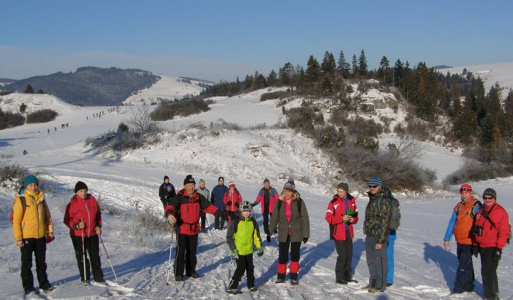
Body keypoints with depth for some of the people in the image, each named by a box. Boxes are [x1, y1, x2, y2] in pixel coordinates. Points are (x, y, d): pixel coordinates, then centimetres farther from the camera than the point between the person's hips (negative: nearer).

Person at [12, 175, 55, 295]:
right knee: (27, 263, 4)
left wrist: (50, 231, 9)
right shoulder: (20, 200, -8)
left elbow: (47, 216, 14)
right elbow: (16, 220, -9)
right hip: (26, 237, -4)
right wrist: (18, 238, -12)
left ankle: (44, 283, 25)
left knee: (41, 262, 14)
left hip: (41, 236, 5)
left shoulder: (41, 199, 7)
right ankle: (28, 287, 14)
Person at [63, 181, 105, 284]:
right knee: (81, 257, 6)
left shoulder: (92, 200, 1)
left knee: (95, 256, 9)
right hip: (78, 235, -3)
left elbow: (98, 214, 14)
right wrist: (76, 225, -20)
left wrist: (98, 226, 4)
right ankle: (85, 278, 20)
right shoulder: (72, 203, -11)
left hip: (93, 234, 3)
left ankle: (98, 277, 18)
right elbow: (67, 220, -5)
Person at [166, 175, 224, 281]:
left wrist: (219, 212, 2)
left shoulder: (199, 197, 4)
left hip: (194, 229, 5)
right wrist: (169, 214, -46)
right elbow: (171, 206, -25)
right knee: (180, 252, -4)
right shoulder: (179, 197, -13)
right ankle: (178, 274, 6)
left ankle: (191, 271, 30)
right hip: (182, 229, -5)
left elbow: (208, 206, 11)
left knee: (192, 252, 16)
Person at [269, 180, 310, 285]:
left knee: (295, 255, 9)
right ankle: (281, 275, 18)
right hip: (283, 234, 1)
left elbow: (304, 218, -6)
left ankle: (294, 276, 22)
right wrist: (269, 232, 6)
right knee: (282, 255, 3)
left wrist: (305, 234, -6)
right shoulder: (279, 202, -2)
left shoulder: (299, 202, -9)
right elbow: (274, 218, 5)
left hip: (296, 233, -1)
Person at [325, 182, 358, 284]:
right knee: (342, 256, -8)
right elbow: (328, 218, -13)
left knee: (349, 255, 13)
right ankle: (339, 278, 4)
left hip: (348, 232, 5)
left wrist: (353, 219, -8)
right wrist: (342, 218, -24)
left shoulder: (352, 201, 6)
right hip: (338, 233, -5)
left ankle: (347, 276, 27)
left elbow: (356, 216, 15)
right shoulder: (334, 202, -8)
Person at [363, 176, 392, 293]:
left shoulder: (384, 200, -15)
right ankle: (373, 283, 27)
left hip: (379, 236, -9)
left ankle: (380, 285, 9)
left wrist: (380, 240, -20)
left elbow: (385, 222, -18)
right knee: (371, 260, 16)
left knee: (379, 261, -2)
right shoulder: (372, 199, 14)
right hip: (370, 235, 9)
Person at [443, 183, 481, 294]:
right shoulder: (458, 207, 8)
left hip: (469, 243, -7)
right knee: (466, 265, 19)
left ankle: (457, 290, 2)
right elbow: (452, 223, 12)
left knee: (462, 267, -5)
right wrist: (447, 239, 10)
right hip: (459, 242, 7)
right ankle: (468, 287, 31)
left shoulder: (476, 206, -13)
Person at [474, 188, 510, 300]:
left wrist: (499, 248, -17)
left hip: (492, 248, -7)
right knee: (487, 271, 17)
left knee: (488, 272, -10)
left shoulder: (501, 212, -10)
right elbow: (476, 230, 19)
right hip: (482, 247, 8)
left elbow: (504, 232, -13)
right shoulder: (480, 212, 12)